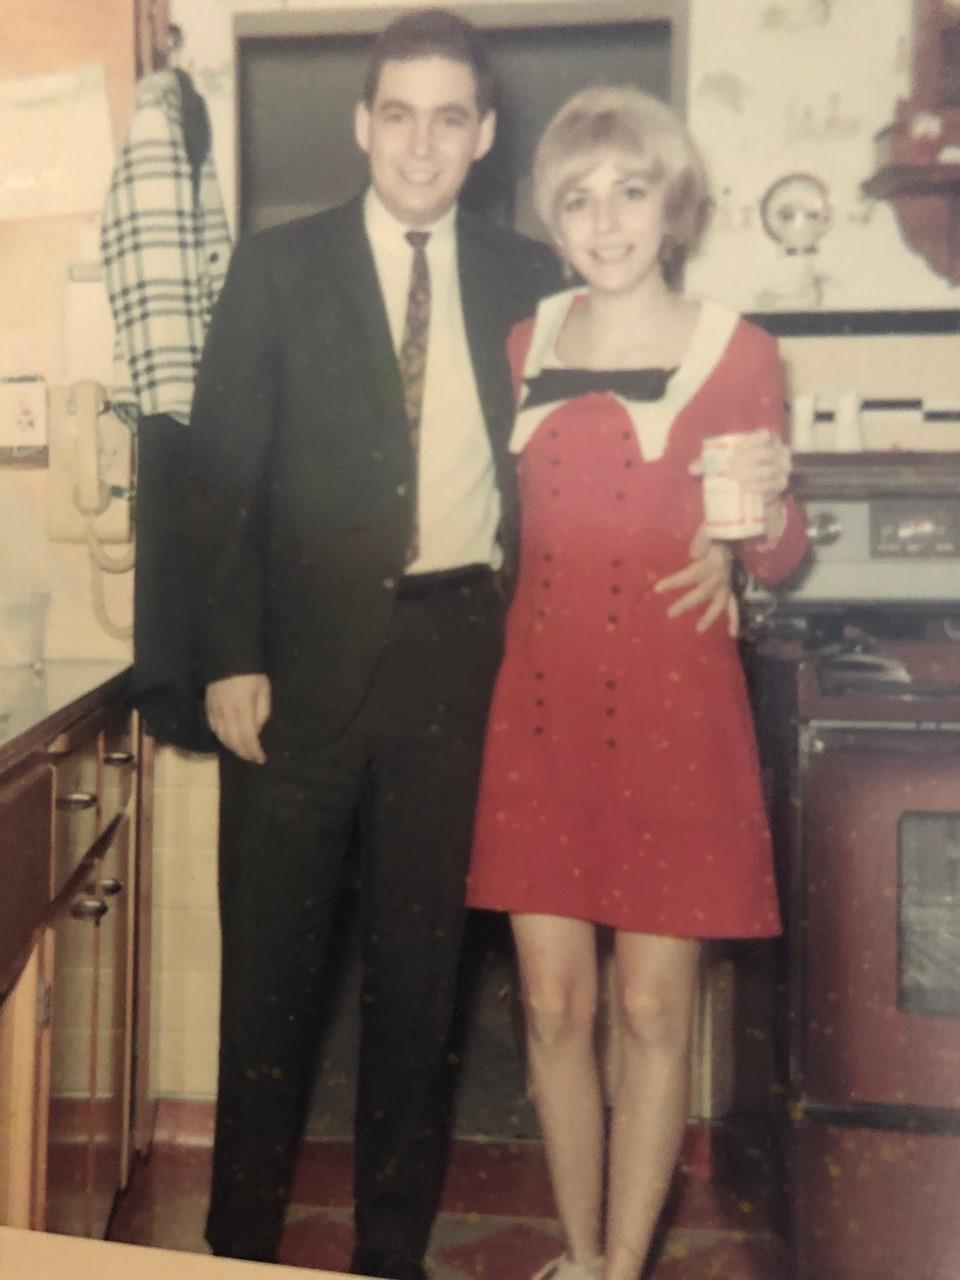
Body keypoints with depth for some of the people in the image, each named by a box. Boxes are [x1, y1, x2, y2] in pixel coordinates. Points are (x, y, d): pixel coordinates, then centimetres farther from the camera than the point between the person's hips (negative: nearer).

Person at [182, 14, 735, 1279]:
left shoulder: (526, 280, 9)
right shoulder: (277, 267, 4)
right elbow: (222, 474, 0)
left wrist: (703, 537, -3)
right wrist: (230, 659, -8)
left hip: (456, 659, 1)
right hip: (304, 656, -1)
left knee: (421, 961, 11)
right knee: (271, 957, 8)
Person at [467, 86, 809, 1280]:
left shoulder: (738, 352, -2)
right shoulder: (524, 343, 7)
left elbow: (774, 562, 2)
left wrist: (766, 504, -18)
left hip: (673, 708, -3)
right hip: (539, 704, 3)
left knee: (652, 1011, 5)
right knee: (552, 1006, 9)